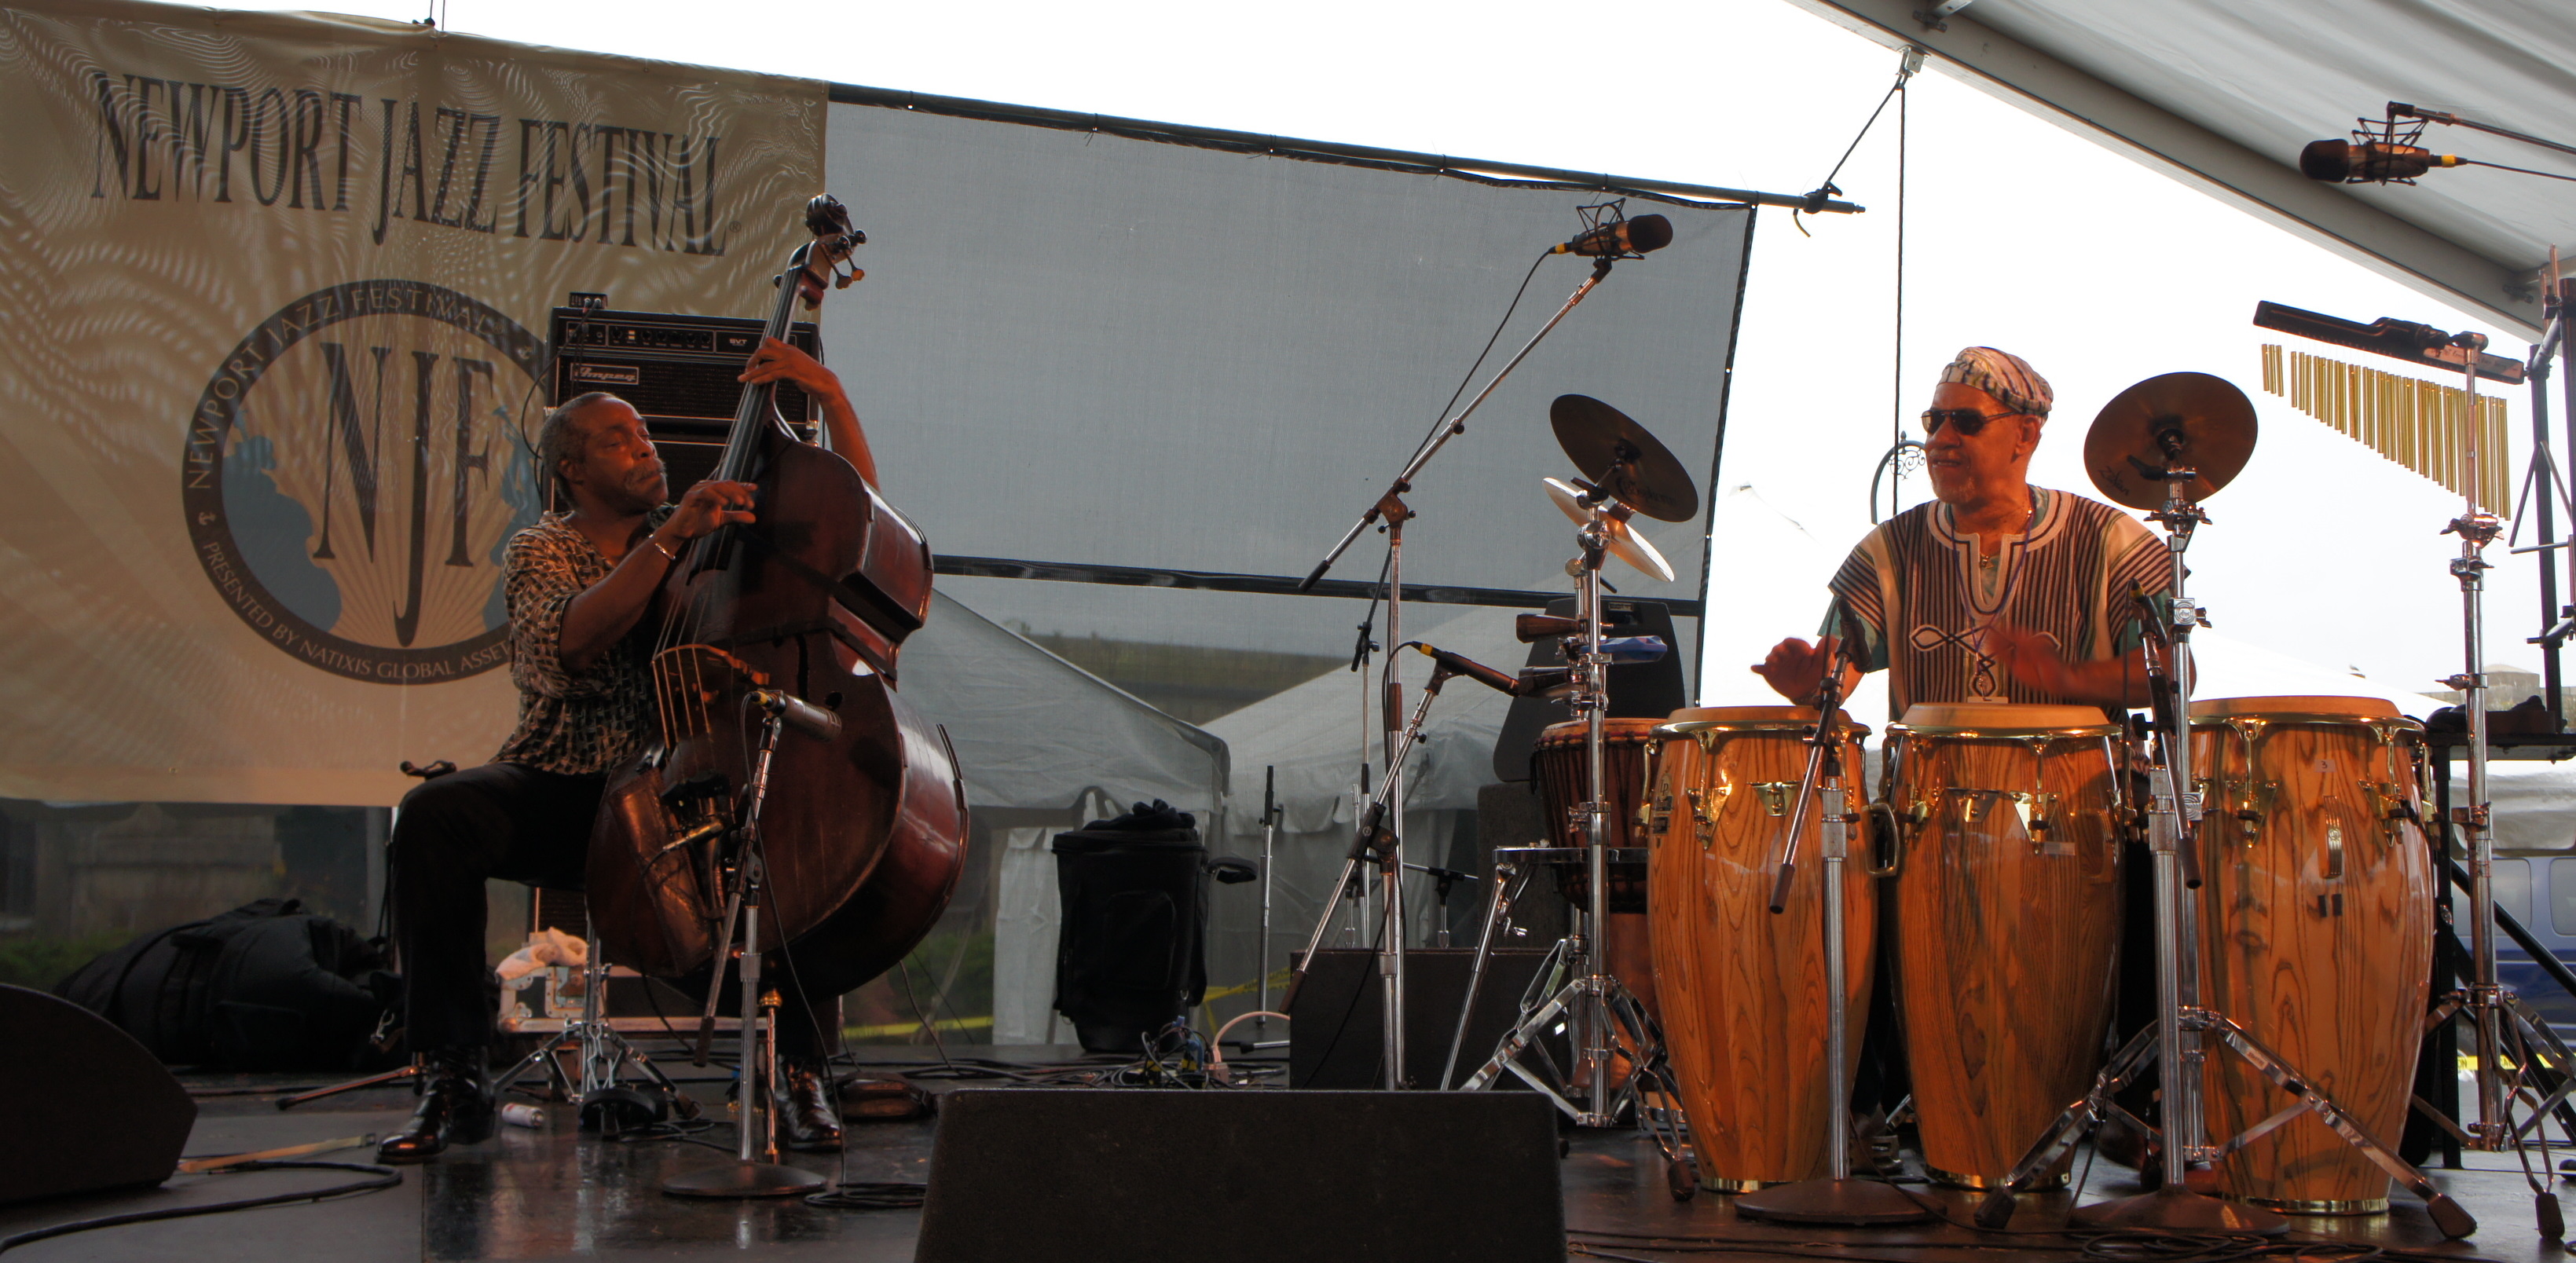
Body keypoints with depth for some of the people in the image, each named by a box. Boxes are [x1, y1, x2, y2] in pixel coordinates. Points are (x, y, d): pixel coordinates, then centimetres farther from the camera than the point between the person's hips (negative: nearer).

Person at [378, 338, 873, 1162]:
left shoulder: (703, 528, 15)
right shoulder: (541, 551, 6)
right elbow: (572, 638, -18)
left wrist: (831, 397, -1)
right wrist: (668, 538, -24)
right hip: (562, 791, -1)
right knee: (433, 813, -31)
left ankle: (801, 1072, -23)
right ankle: (453, 1078, -23)